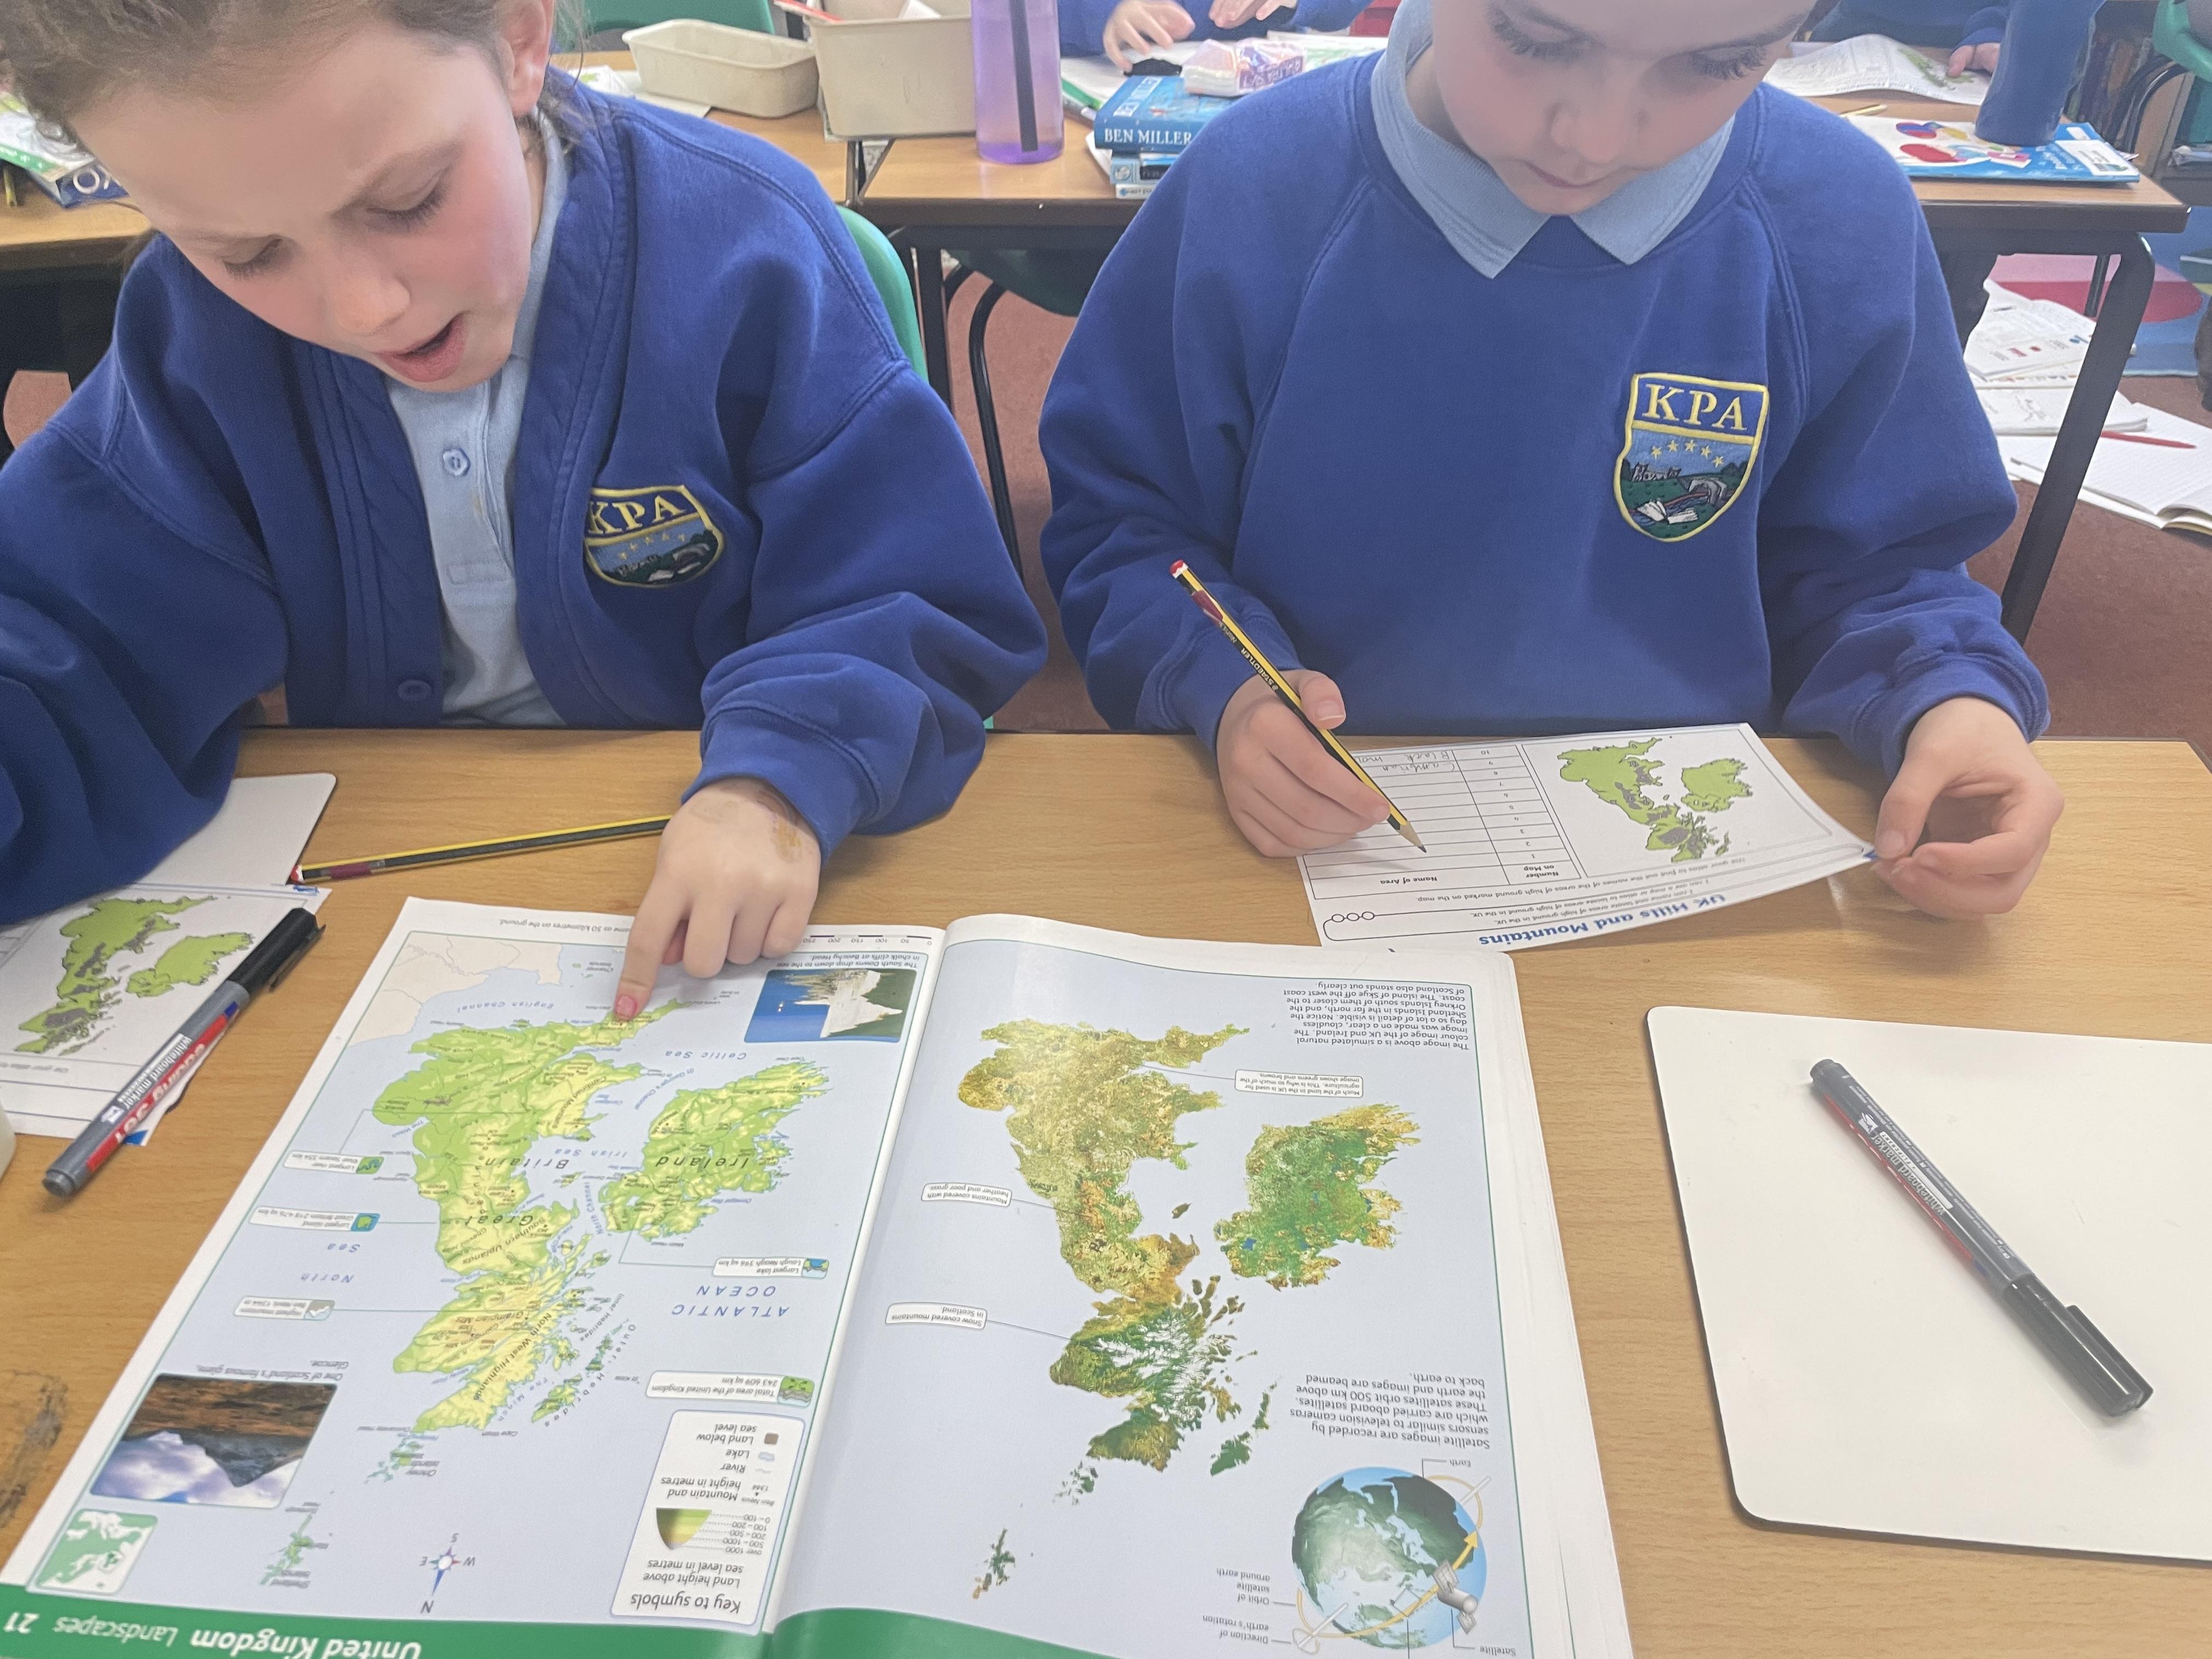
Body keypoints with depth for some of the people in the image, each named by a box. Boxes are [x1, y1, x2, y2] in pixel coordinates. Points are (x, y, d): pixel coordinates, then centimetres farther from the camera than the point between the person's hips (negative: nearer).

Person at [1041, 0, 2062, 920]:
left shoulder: (1843, 226, -5)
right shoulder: (1250, 193, -10)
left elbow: (1868, 564, 7)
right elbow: (1114, 518, -1)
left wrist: (1950, 698, -13)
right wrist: (1223, 684, -19)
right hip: (1321, 843, -3)